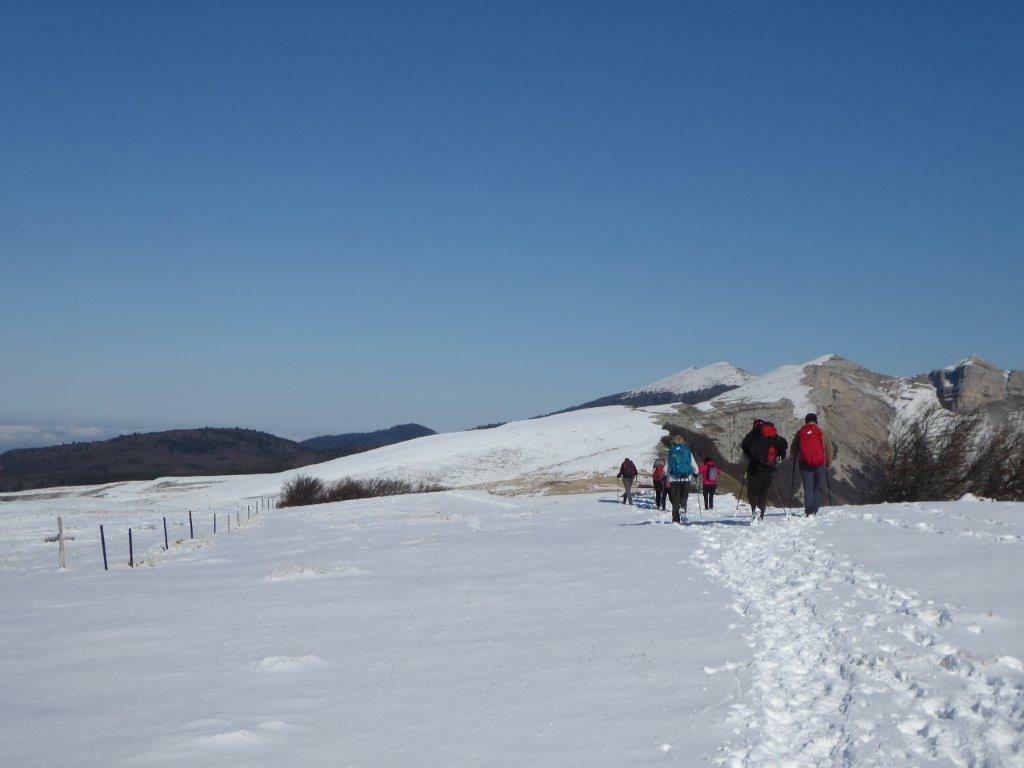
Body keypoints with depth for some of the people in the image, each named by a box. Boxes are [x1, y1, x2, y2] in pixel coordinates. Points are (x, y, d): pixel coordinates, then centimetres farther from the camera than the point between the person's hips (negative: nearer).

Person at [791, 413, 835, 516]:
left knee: (808, 488, 5)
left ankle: (808, 512, -3)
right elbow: (829, 448, 5)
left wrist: (795, 461, 28)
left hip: (805, 465, 1)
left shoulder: (799, 433, 6)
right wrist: (828, 462, 16)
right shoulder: (821, 432, 1)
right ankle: (814, 511, -1)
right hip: (820, 465, -1)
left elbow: (794, 449, 14)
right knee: (819, 488, 8)